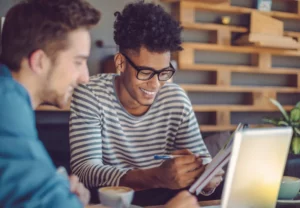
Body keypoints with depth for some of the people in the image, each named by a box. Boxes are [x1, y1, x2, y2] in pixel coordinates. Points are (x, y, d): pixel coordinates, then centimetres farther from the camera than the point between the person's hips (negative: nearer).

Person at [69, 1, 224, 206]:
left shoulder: (177, 100, -4)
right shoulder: (90, 94, -14)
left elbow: (201, 160, 0)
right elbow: (84, 170, -24)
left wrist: (207, 177, -24)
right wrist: (157, 177, -37)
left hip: (163, 199, 3)